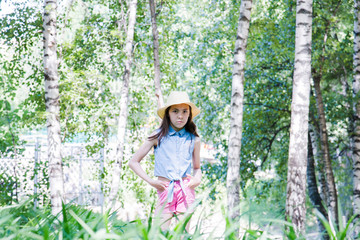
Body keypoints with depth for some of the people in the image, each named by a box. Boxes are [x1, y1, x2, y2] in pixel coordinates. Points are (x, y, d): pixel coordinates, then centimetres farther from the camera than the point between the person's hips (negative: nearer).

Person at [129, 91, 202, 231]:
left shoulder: (193, 139, 9)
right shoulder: (158, 136, 4)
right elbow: (133, 162, 7)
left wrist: (197, 179, -1)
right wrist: (150, 181, -3)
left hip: (186, 190, 1)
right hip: (165, 190, -1)